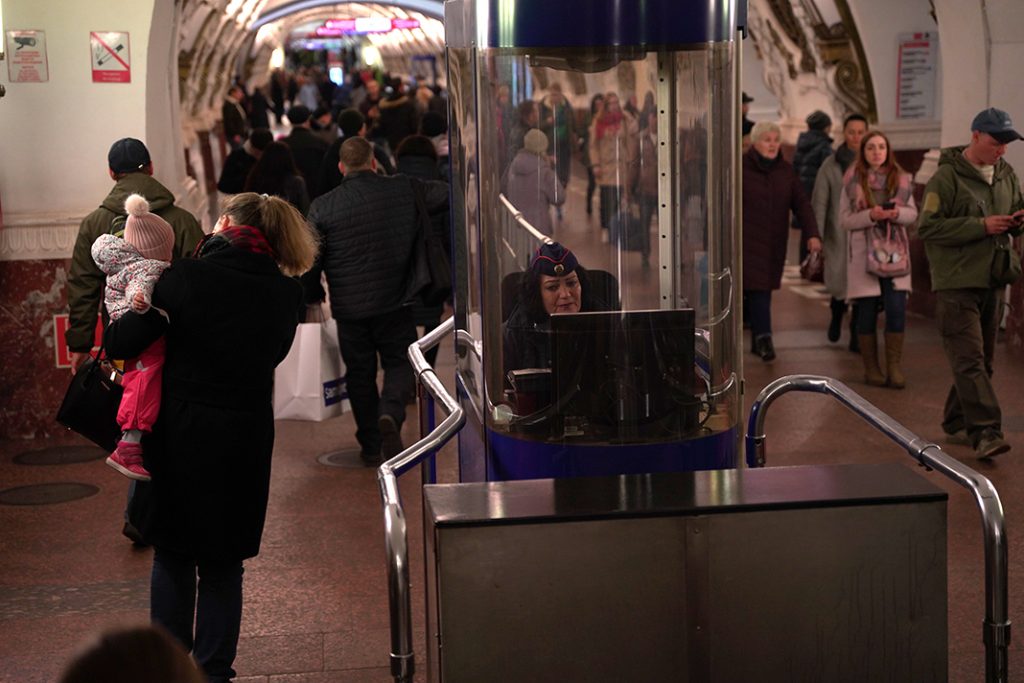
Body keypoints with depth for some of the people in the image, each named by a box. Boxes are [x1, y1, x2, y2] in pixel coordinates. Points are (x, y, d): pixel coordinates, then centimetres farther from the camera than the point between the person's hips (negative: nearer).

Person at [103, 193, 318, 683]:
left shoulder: (185, 278, -13)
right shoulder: (286, 293, -4)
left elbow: (119, 344, -10)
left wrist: (136, 311, 9)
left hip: (181, 437, -2)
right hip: (246, 442, 2)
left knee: (173, 556, 15)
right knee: (222, 566, 15)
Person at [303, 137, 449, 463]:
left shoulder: (322, 207, -6)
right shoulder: (404, 190, -5)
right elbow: (449, 194, 4)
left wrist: (313, 296, 16)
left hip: (349, 308, 1)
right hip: (395, 302, 0)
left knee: (360, 374, 13)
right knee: (400, 362, 13)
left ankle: (370, 445, 17)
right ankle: (390, 413, -15)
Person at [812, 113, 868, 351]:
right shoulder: (831, 165, 2)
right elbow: (819, 203, 1)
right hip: (839, 235, 0)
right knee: (838, 284, -1)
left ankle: (857, 336, 10)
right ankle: (837, 313, 34)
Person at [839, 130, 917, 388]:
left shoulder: (900, 178, 7)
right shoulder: (853, 180, 0)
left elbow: (913, 213, 8)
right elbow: (844, 220, -3)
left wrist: (898, 213, -14)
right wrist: (871, 215, -19)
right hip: (863, 252, -2)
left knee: (896, 308, -8)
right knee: (867, 312, 3)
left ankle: (894, 367, 1)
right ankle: (871, 368, 13)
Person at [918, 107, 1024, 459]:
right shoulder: (947, 177, -10)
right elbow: (927, 228, -15)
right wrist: (982, 226, -19)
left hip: (993, 282, 7)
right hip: (957, 283, -7)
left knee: (982, 360, 12)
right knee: (970, 360, -11)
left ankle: (957, 423, 25)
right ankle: (986, 432, -16)